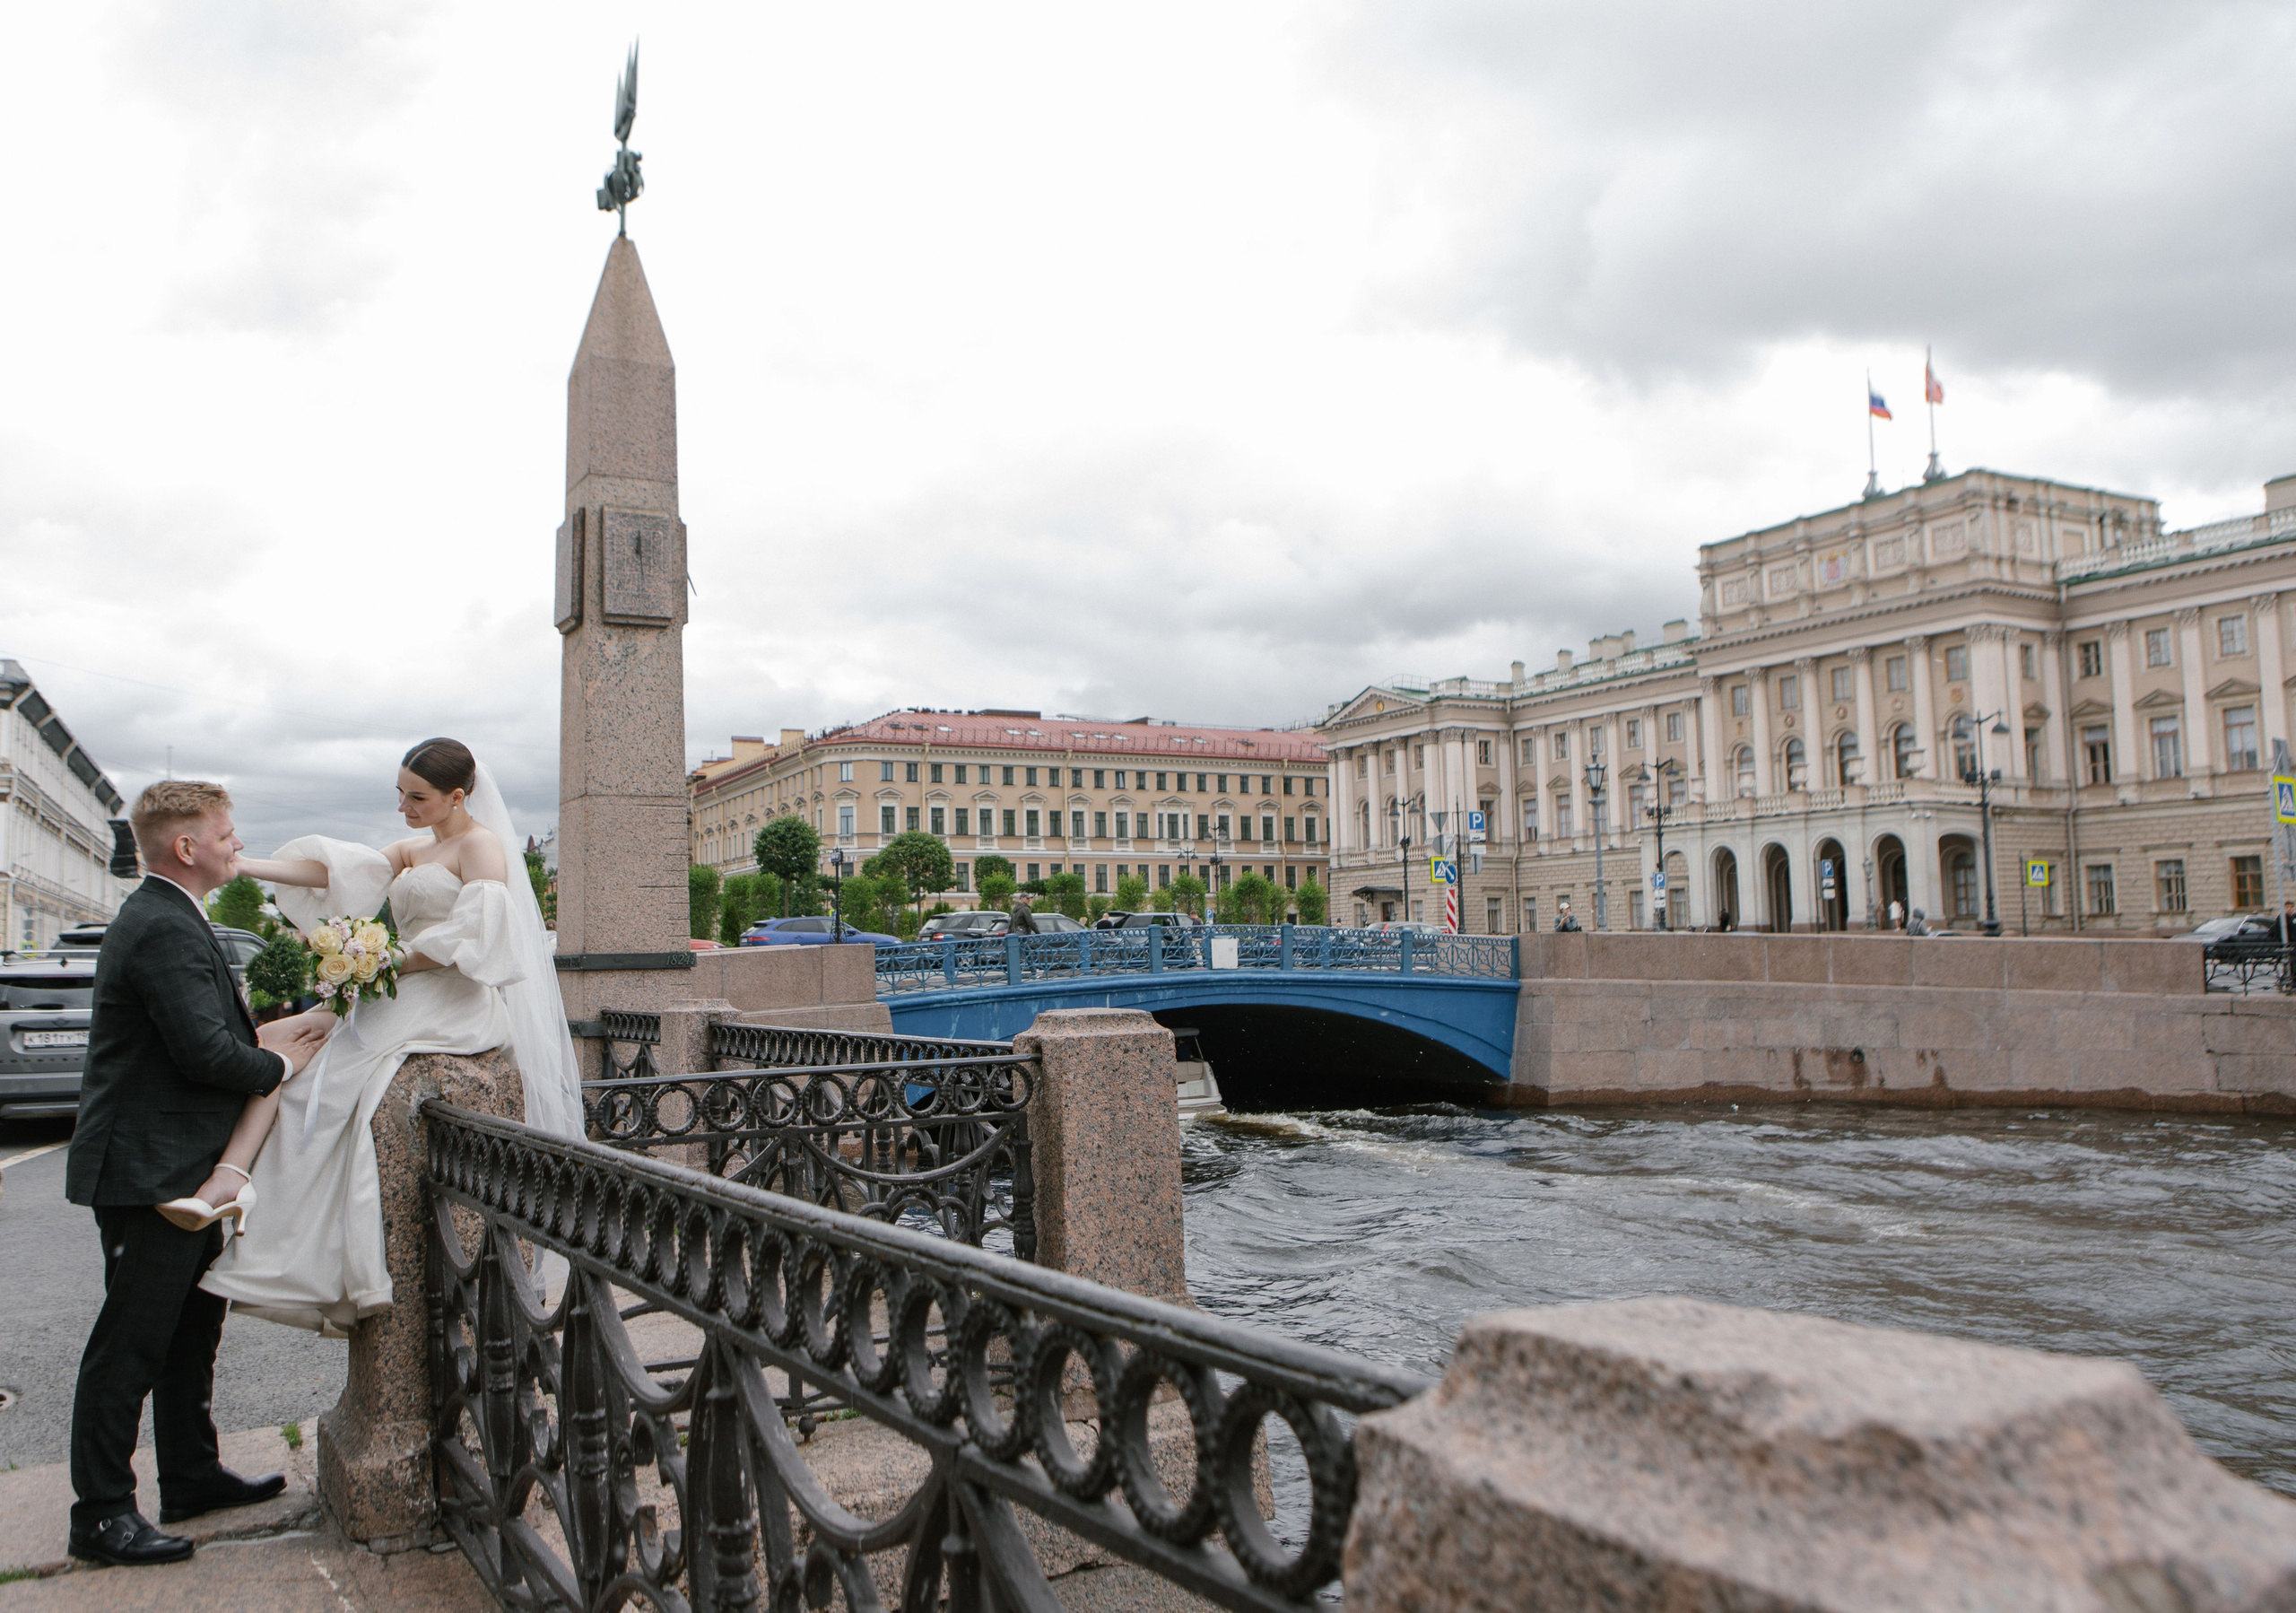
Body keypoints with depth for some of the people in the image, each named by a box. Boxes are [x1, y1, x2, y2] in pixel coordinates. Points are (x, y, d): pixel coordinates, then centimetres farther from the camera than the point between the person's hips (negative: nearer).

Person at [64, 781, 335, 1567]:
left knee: (193, 1327, 19)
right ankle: (101, 1513, 9)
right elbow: (204, 1052, -26)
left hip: (178, 1169, 11)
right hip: (150, 1170, -11)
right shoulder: (165, 930, -21)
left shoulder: (168, 920, 14)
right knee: (130, 1344, -1)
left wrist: (273, 1033, 5)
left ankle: (192, 1475, 31)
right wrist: (277, 1066, -10)